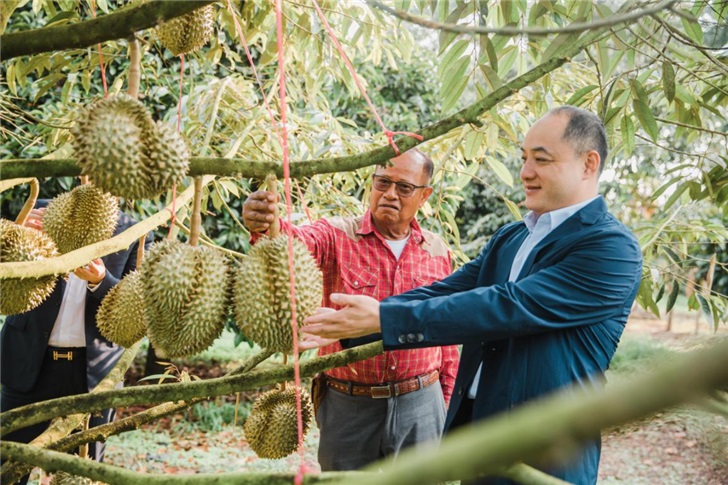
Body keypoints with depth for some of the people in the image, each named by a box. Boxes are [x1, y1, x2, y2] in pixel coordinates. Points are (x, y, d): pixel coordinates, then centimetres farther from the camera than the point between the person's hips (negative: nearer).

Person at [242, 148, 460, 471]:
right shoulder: (338, 236, -5)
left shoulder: (437, 252, 4)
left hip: (420, 406, 2)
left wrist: (447, 402, 11)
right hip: (348, 407, -1)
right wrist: (263, 225, -48)